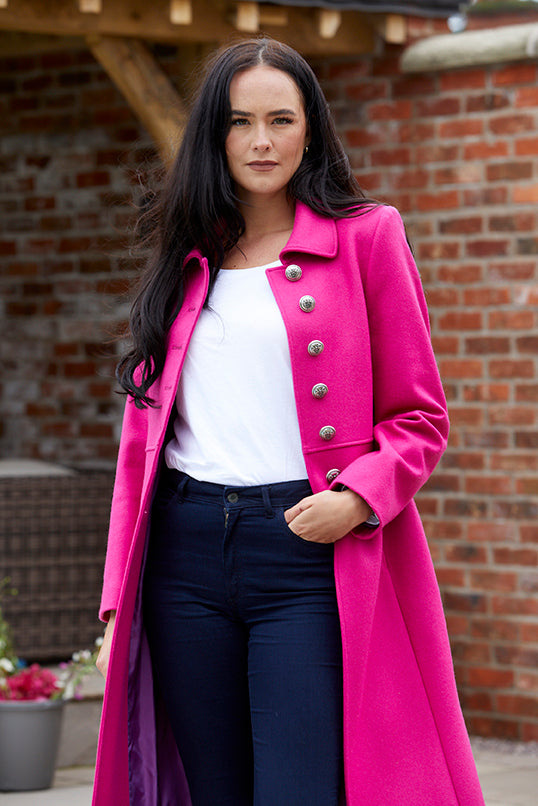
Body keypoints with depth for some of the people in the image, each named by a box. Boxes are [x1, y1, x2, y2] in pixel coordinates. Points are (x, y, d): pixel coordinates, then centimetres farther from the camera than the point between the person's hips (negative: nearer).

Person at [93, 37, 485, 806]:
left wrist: (357, 498, -15)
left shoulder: (364, 237, 4)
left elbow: (420, 417, 4)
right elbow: (144, 433, 16)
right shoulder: (185, 258, 16)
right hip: (186, 552, 4)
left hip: (310, 553, -4)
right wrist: (120, 599, 10)